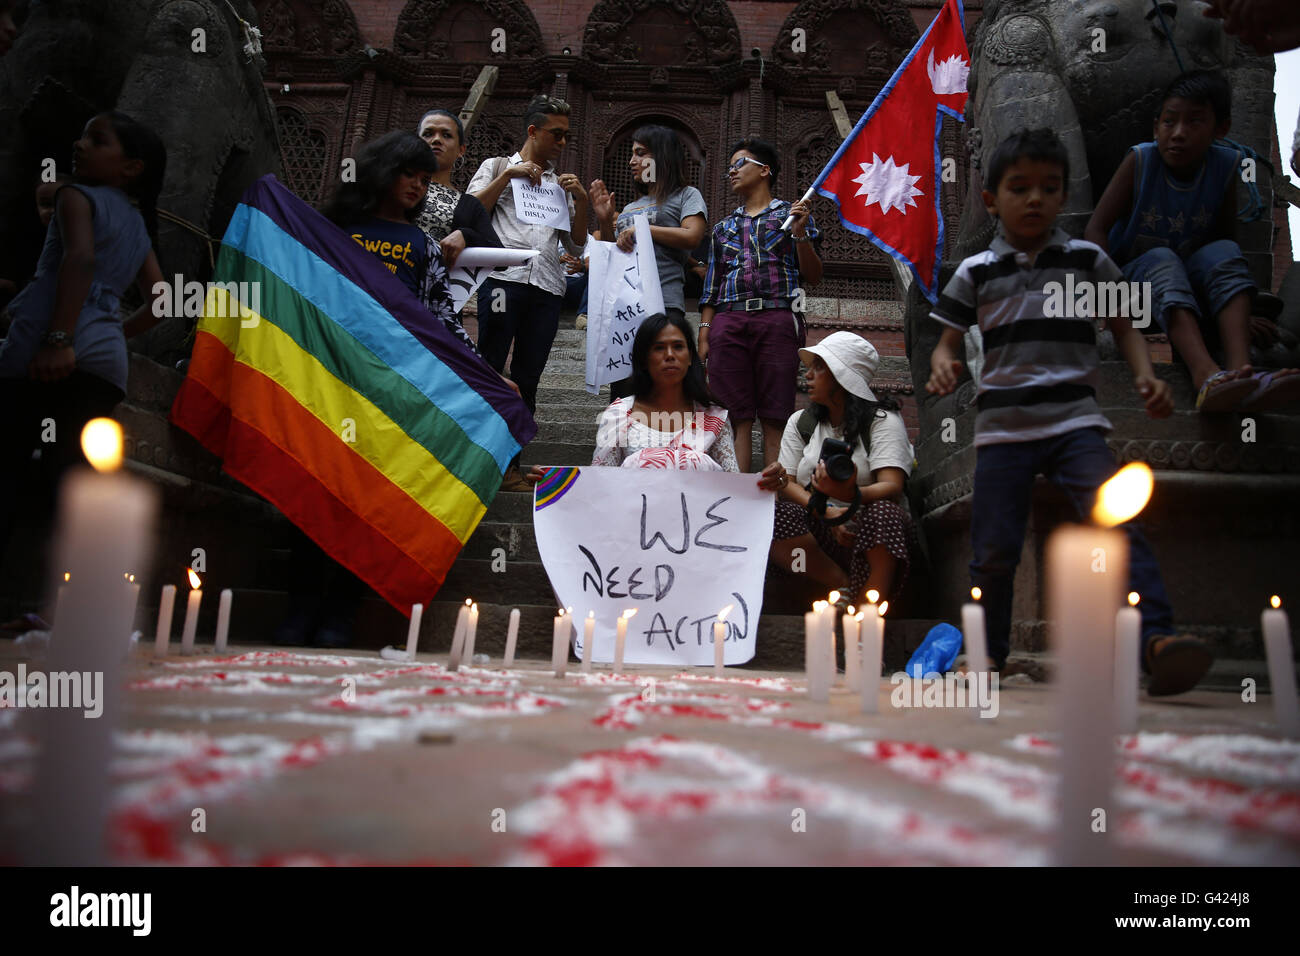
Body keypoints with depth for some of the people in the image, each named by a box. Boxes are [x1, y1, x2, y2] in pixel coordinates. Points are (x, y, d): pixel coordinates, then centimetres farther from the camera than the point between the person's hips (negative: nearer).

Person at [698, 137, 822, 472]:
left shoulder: (792, 214, 16)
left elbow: (813, 277, 8)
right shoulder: (723, 228, 25)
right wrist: (704, 335, 8)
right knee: (735, 419, -5)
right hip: (728, 323, 3)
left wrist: (801, 234, -6)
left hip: (778, 320, -3)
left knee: (775, 419, -7)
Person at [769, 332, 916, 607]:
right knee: (774, 514, -27)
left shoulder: (882, 420, -1)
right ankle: (845, 586, -14)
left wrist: (850, 495, -39)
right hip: (819, 532, 3)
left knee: (882, 514, -36)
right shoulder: (800, 422, 13)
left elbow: (892, 487, -16)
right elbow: (786, 484, 1)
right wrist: (828, 513, -19)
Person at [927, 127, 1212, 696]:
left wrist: (1146, 375, -2)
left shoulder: (1088, 260, 11)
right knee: (993, 550, 2)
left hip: (1075, 420, 0)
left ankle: (1157, 639, -18)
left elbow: (1124, 327, 16)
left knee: (1117, 523, -19)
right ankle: (988, 654, 18)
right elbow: (948, 343, 10)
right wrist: (943, 369, -13)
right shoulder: (976, 272, 8)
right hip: (1002, 428, 0)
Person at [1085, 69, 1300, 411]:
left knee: (1224, 251, -26)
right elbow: (1097, 228, -17)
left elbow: (1224, 235, 2)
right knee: (1161, 259, -33)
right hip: (1137, 275, -2)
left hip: (1192, 281, 3)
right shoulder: (1140, 161, -12)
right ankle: (1207, 376, -57)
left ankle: (1240, 369, -47)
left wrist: (1242, 306, -5)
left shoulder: (1224, 166, -4)